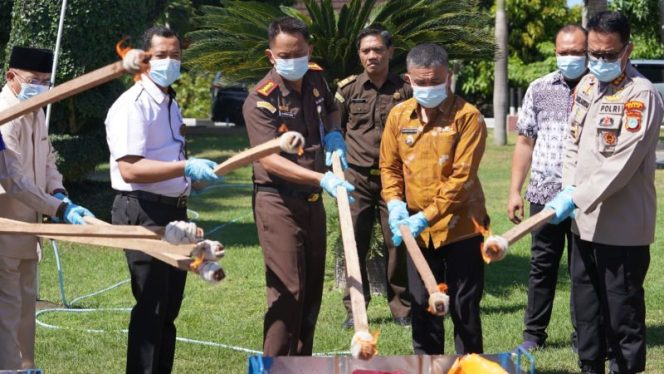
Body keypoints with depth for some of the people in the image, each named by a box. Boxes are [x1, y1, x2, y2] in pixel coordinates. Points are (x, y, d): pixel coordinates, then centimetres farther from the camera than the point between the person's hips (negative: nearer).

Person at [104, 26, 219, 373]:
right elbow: (130, 169, -26)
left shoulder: (171, 103, 16)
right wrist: (186, 167, -31)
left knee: (169, 306, 14)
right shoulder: (132, 105, -15)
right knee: (151, 308, -7)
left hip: (173, 211, 9)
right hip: (143, 212, -9)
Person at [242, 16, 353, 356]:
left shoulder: (315, 78, 3)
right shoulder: (261, 100, -19)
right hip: (278, 202, -7)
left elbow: (331, 108, 26)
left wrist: (334, 134, 3)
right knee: (288, 290, -11)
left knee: (313, 289, 12)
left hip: (312, 200, 7)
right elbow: (270, 161, -30)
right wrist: (323, 179, -40)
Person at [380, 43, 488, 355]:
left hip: (460, 228, -4)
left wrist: (426, 216, -20)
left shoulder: (467, 117, -12)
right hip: (418, 231, 4)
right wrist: (395, 204, -7)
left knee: (464, 308, 4)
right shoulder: (398, 116, 4)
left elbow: (461, 177, -16)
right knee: (422, 306, 11)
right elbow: (389, 166, 11)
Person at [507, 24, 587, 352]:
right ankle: (534, 333, 17)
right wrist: (514, 191, 6)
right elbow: (525, 142, 11)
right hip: (545, 193, 2)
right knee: (542, 264, 8)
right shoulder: (540, 89, 7)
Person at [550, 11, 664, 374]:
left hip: (622, 226, -8)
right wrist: (568, 189, -1)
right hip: (584, 221, 8)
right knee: (586, 305, 18)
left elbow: (621, 164, -21)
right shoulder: (586, 85, 9)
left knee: (623, 313, 1)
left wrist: (576, 198, -21)